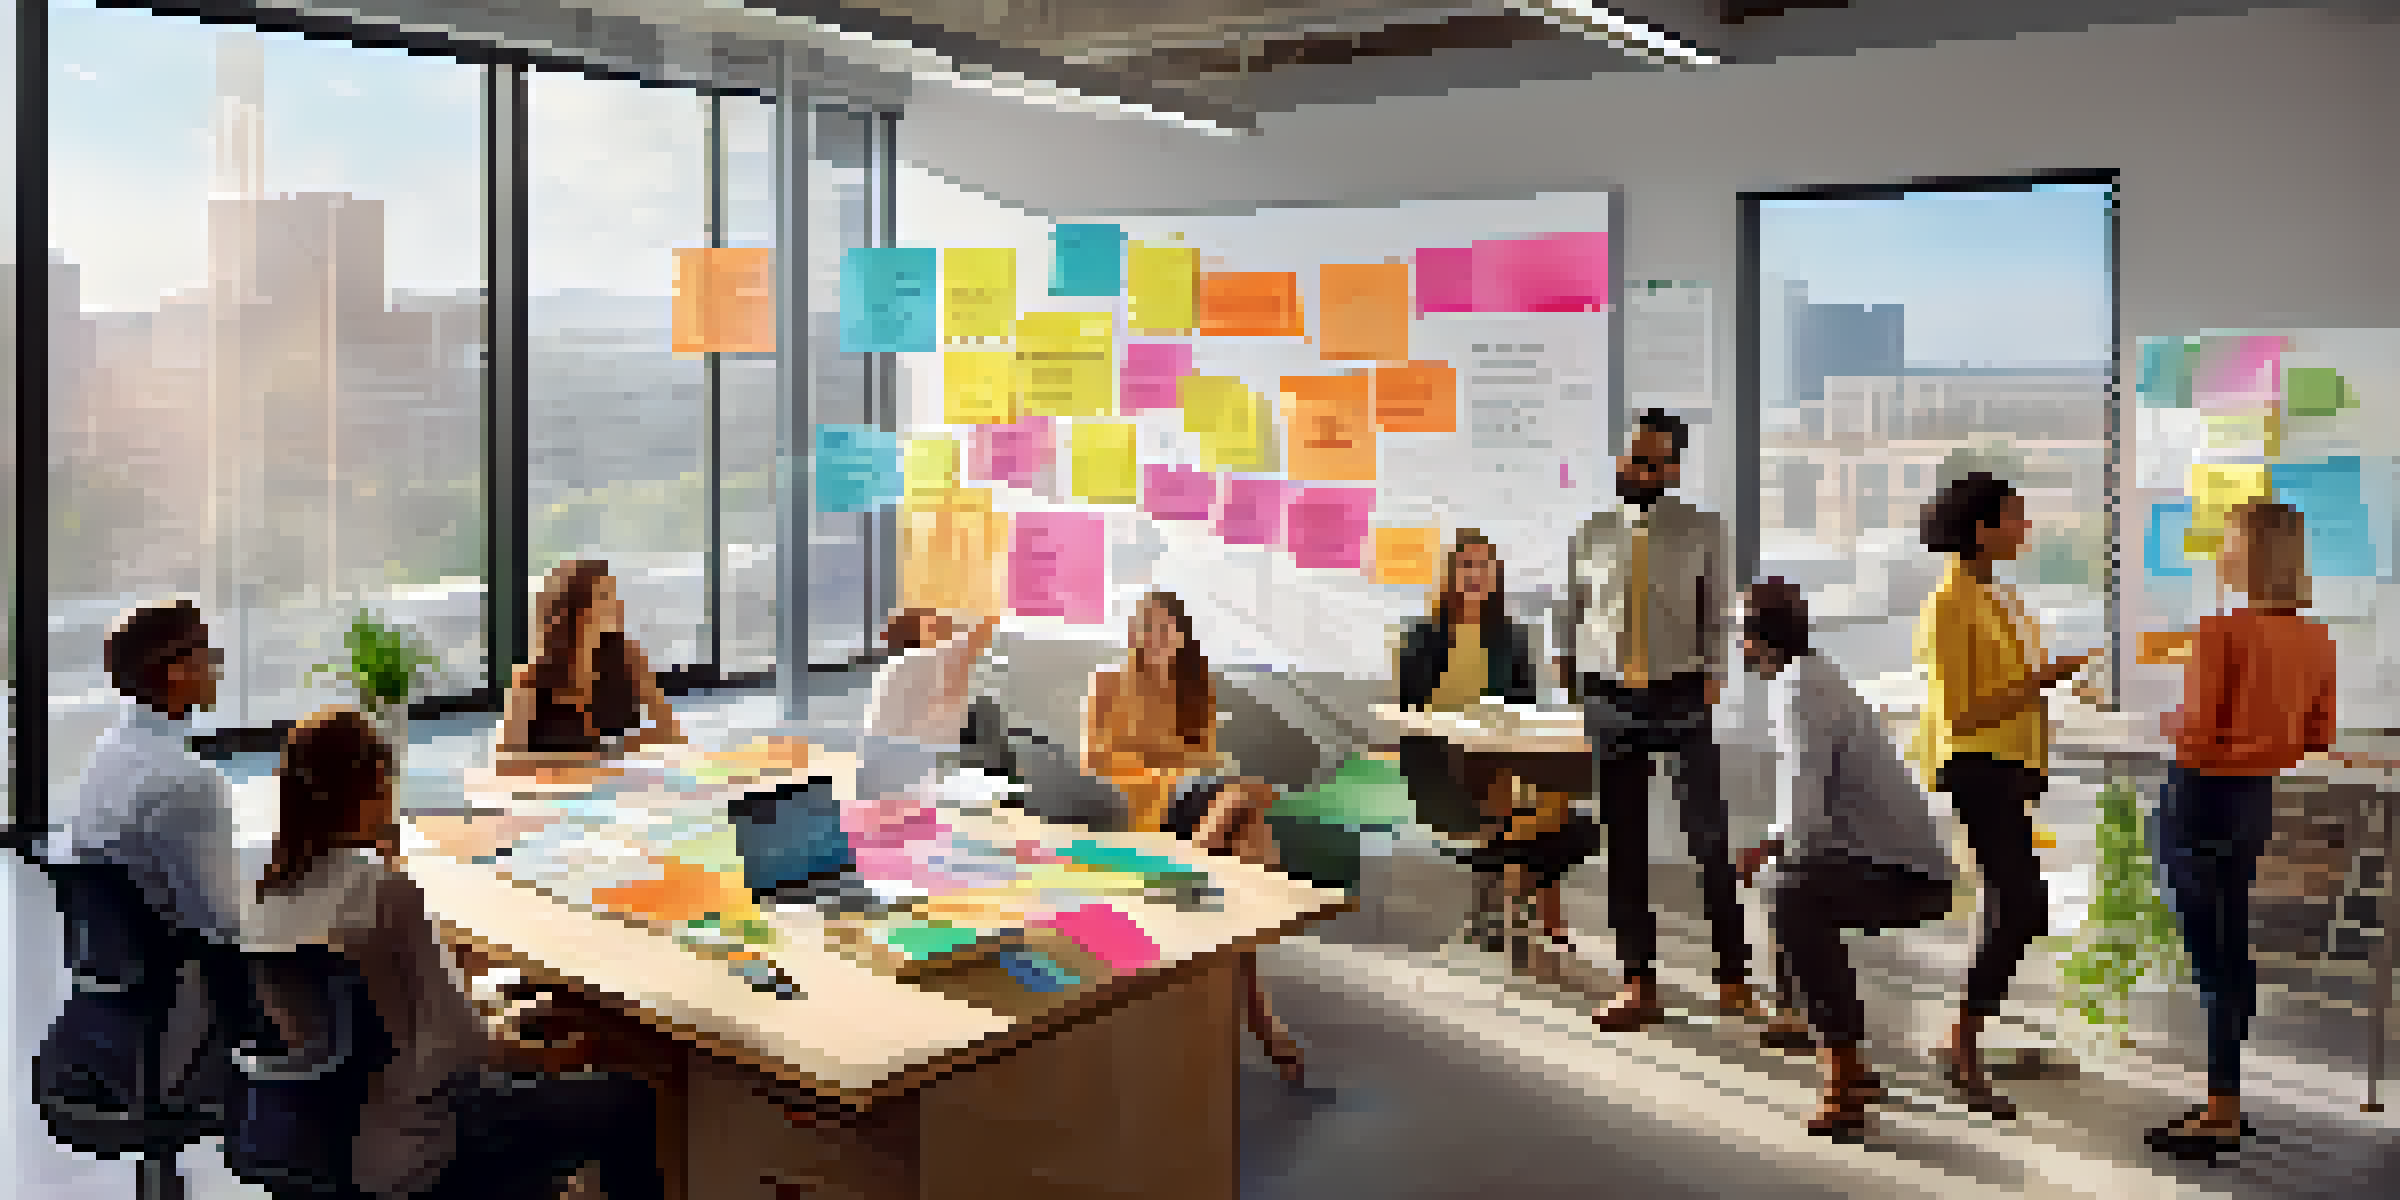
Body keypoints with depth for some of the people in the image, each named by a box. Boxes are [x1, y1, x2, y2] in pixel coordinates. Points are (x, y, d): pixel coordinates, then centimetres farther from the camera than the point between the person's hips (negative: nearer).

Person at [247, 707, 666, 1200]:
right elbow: (457, 1037, -20)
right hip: (418, 1157, -8)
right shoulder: (382, 886, -23)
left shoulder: (271, 896, -1)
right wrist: (495, 1050, 1)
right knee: (627, 1103, 4)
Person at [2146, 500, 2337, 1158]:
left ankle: (2222, 1115, 3)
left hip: (2205, 797, -7)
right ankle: (2225, 1100, 26)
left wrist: (2167, 723, 2)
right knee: (2231, 951, 17)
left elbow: (2195, 728, -19)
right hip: (2258, 799, 7)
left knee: (2216, 957, -2)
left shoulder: (2222, 629, -17)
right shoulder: (2314, 639, 3)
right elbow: (2318, 737, 7)